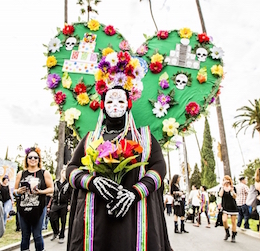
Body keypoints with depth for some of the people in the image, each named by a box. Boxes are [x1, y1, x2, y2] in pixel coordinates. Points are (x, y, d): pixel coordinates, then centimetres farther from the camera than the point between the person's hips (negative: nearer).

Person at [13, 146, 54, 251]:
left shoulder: (45, 173, 3)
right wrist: (18, 191, -8)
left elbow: (51, 188, 1)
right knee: (25, 236, 10)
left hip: (38, 209, -2)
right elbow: (14, 190, 15)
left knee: (37, 235, 3)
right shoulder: (21, 174, 10)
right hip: (23, 208, 3)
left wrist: (40, 192, -15)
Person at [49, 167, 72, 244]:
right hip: (55, 205, 3)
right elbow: (53, 194, 16)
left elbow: (71, 195, -4)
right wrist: (50, 205, 14)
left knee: (63, 221, 4)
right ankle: (55, 232, 24)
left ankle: (61, 236, 20)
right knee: (52, 219, -3)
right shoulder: (56, 183, 11)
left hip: (64, 205, -3)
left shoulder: (69, 183, 0)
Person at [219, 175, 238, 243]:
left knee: (233, 222, 2)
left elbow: (235, 197, -8)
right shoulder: (222, 188, 6)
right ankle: (227, 233, 11)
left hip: (233, 207, 0)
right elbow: (220, 195, -13)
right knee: (224, 220, -14)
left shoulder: (233, 188, 2)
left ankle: (233, 236, 17)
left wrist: (232, 190, -24)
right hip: (225, 207, 1)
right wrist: (223, 186, -14)